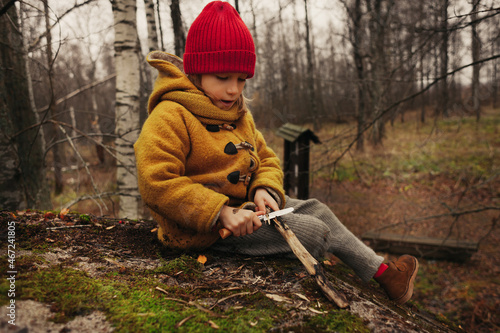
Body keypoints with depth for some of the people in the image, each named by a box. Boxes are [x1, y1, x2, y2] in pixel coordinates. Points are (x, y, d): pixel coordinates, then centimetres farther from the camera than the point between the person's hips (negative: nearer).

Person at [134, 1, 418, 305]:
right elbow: (157, 183, -27)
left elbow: (267, 158, 15)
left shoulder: (240, 117, 12)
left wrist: (265, 189, -10)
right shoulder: (170, 117, -18)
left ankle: (380, 271, 20)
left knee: (316, 209, 7)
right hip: (205, 228, -9)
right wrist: (220, 212, -31)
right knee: (313, 232, -14)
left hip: (244, 203, 9)